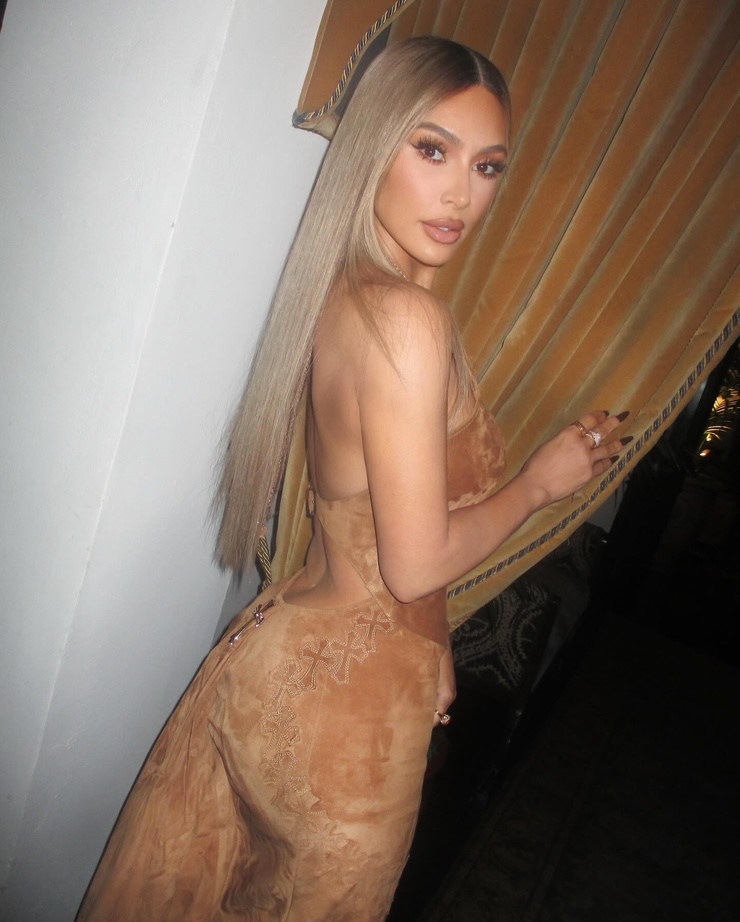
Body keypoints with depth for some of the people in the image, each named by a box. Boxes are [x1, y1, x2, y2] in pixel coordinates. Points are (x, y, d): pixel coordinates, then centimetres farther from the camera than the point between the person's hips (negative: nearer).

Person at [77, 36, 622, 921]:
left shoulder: (344, 292, 2)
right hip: (348, 694, -8)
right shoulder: (408, 318, -25)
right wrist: (539, 481, -8)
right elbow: (417, 563, -22)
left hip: (286, 646, 8)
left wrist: (426, 644, 13)